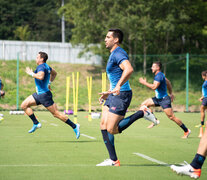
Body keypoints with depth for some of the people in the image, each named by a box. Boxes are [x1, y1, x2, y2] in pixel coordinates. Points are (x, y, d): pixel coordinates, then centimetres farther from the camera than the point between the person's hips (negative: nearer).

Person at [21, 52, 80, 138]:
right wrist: (49, 83, 29)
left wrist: (31, 73, -23)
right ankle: (36, 123, 4)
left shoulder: (41, 67, -16)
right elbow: (54, 73, 31)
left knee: (56, 113, -7)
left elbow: (40, 76, -37)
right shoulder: (46, 66, 13)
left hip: (44, 95, -10)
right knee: (24, 105, 5)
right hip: (39, 94, 10)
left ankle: (74, 126, -1)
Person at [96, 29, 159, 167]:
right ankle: (113, 160, 5)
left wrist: (118, 86, -37)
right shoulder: (114, 54, 20)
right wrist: (109, 93, 28)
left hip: (121, 95, -10)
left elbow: (129, 69, -32)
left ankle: (141, 113, -2)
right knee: (104, 126, 4)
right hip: (114, 95, 10)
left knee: (112, 129, -13)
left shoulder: (118, 53, -13)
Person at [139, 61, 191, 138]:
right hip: (158, 98, 10)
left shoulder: (159, 76, -20)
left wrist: (144, 83, -22)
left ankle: (186, 131, 0)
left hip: (164, 99, -10)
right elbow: (168, 82, 25)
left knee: (171, 117, -9)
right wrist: (171, 93, 29)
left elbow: (154, 87, -32)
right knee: (144, 104, 4)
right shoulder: (159, 75, 12)